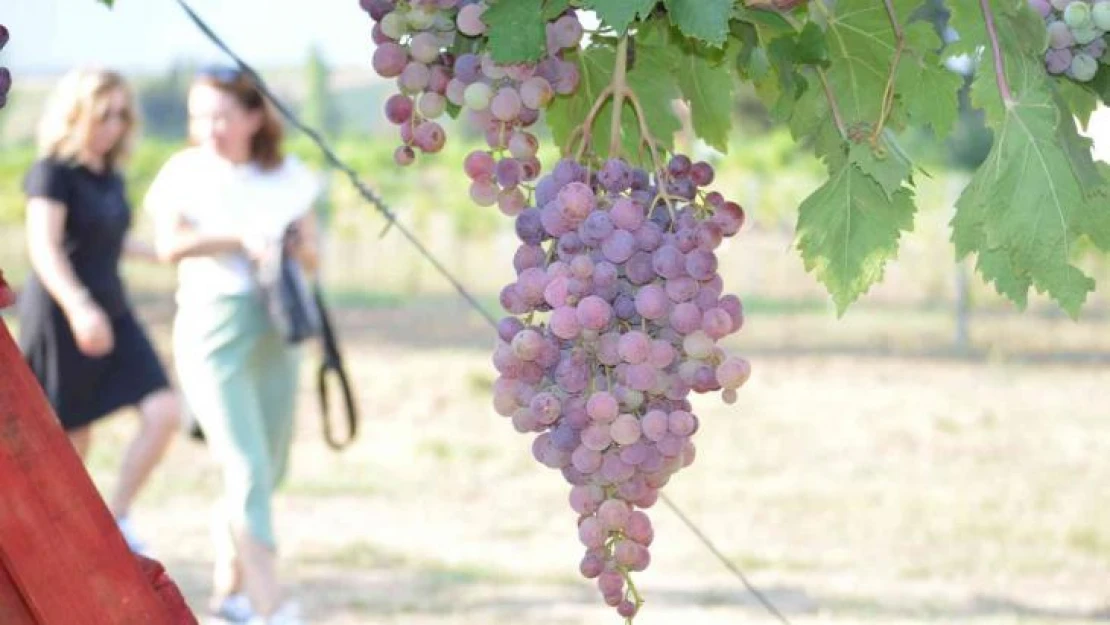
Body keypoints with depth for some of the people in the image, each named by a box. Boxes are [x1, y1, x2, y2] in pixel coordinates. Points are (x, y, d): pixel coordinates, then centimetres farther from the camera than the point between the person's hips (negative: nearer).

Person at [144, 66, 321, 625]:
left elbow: (312, 257, 13)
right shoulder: (186, 172, -1)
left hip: (274, 330, 5)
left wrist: (301, 247, -9)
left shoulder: (288, 176, 9)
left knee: (268, 471, 10)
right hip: (213, 330, -4)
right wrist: (238, 238, -27)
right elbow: (169, 243, -16)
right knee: (248, 470, -13)